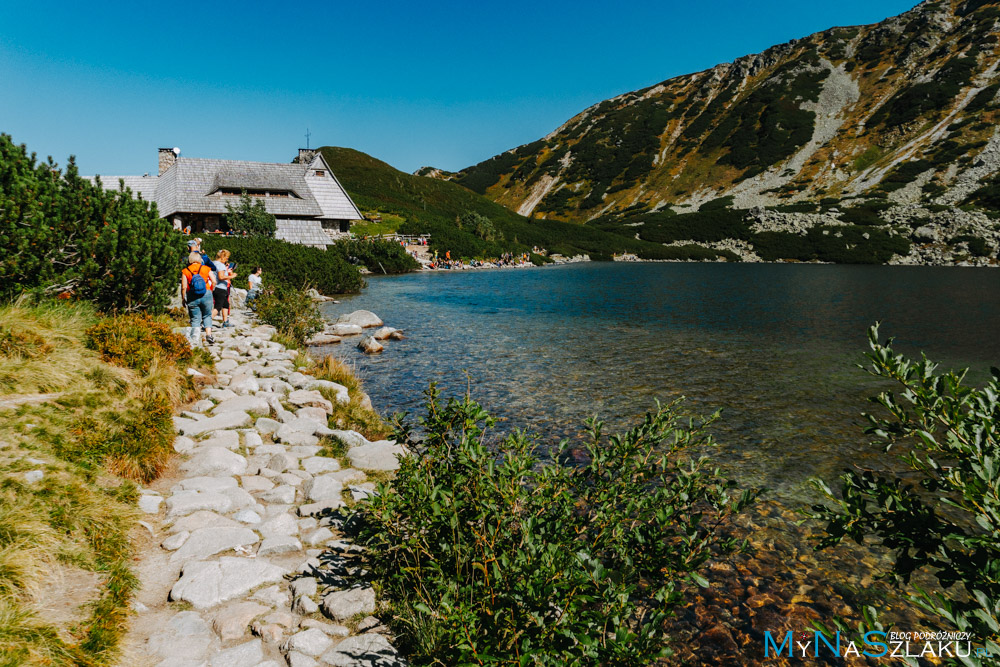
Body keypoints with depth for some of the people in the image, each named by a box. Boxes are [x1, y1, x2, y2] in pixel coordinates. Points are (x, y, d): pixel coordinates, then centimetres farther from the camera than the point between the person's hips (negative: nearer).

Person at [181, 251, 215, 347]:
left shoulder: (185, 271, 1)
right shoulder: (206, 269, 3)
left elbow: (184, 287, -4)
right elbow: (214, 282, -3)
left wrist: (184, 299, 5)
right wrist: (210, 290, 12)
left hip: (192, 298, 0)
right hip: (206, 295, 0)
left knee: (195, 319, 5)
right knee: (207, 316, 14)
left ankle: (195, 339, -3)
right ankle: (208, 334, -3)